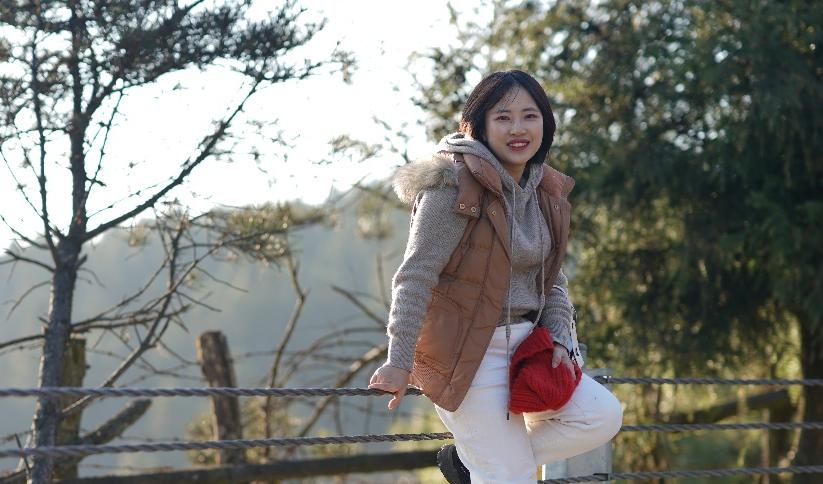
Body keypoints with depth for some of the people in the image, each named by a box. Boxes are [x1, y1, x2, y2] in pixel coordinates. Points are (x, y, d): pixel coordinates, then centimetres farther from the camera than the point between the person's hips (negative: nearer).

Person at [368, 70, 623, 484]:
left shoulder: (545, 193, 8)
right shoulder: (455, 185, -16)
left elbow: (552, 280, 15)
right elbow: (416, 275, -18)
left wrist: (560, 340, -3)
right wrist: (399, 360, -22)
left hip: (523, 345, 8)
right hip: (467, 353, -8)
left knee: (602, 416, -1)